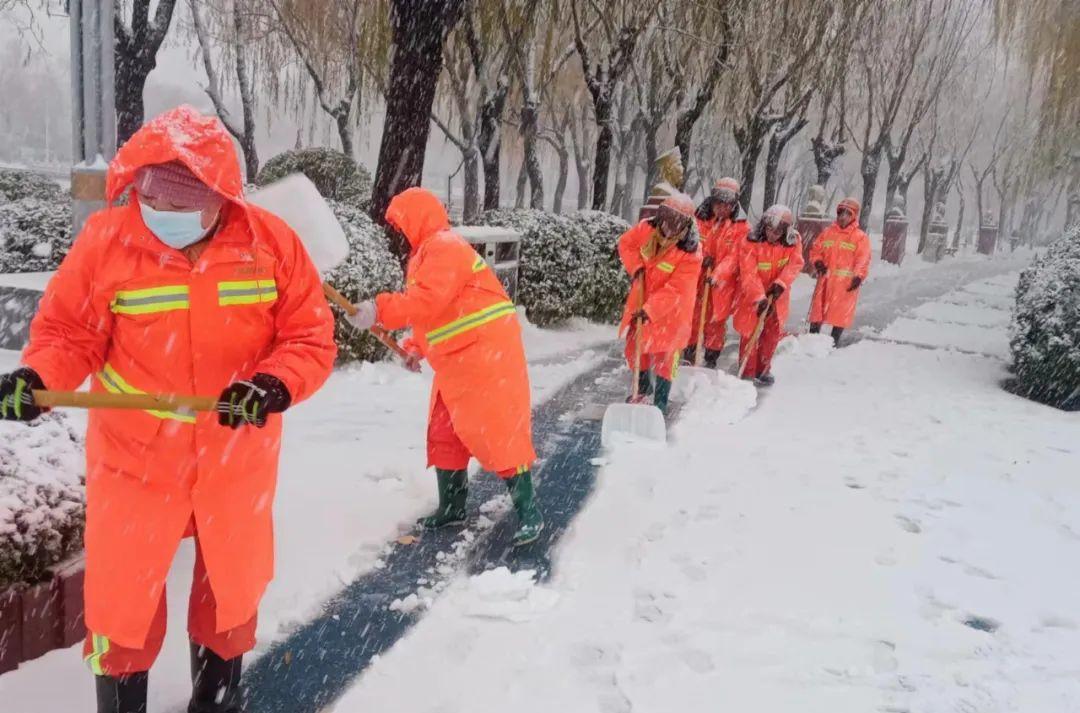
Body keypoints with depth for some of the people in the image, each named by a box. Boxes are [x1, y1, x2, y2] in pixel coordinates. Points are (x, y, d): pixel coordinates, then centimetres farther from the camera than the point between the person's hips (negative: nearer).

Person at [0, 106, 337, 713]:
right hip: (134, 458, -1)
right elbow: (69, 335, -4)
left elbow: (310, 339, -10)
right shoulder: (105, 239, -14)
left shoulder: (270, 241, -13)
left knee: (233, 589, 21)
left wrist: (273, 386, -28)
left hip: (237, 456, 2)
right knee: (122, 599, 11)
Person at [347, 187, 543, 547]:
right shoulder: (427, 253, 19)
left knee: (498, 430, -8)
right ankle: (452, 506, 26)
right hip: (457, 362, 11)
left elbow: (428, 300, -28)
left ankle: (528, 510, 1)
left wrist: (379, 310, -27)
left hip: (487, 357, -11)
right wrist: (416, 347, 14)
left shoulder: (444, 247, -14)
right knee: (445, 434, 14)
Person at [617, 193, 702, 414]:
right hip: (642, 298, 5)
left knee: (665, 354, 0)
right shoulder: (646, 229, -15)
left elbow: (675, 290, -30)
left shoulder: (690, 254, -28)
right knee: (635, 346, 16)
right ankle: (643, 386, 40)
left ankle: (661, 399, 15)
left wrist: (650, 310, -34)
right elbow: (626, 244, 5)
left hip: (670, 309, -5)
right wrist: (635, 267, -10)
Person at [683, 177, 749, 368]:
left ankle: (711, 359, 22)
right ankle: (688, 356, 21)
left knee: (716, 322, 8)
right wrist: (701, 258, -17)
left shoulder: (741, 227, -6)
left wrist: (716, 274, -25)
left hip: (723, 283, -2)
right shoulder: (700, 220, 1)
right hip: (697, 278, 2)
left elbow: (734, 257, -12)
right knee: (693, 317, 8)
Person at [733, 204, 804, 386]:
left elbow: (795, 264, -18)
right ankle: (748, 372, 10)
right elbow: (749, 273, -26)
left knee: (773, 332, 12)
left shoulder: (794, 242, -9)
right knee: (751, 333, -2)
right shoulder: (752, 243, -21)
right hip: (752, 296, -4)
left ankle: (763, 369, 28)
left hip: (776, 296, 4)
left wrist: (781, 283, -35)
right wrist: (759, 297, -35)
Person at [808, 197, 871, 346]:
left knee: (841, 313, 3)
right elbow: (815, 250, 13)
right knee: (818, 310, 7)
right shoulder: (827, 233, 8)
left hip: (846, 282, -3)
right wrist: (818, 262, -6)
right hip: (825, 280, 3)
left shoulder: (861, 237, -2)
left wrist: (858, 277, -20)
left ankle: (834, 341, 15)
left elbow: (863, 260, -7)